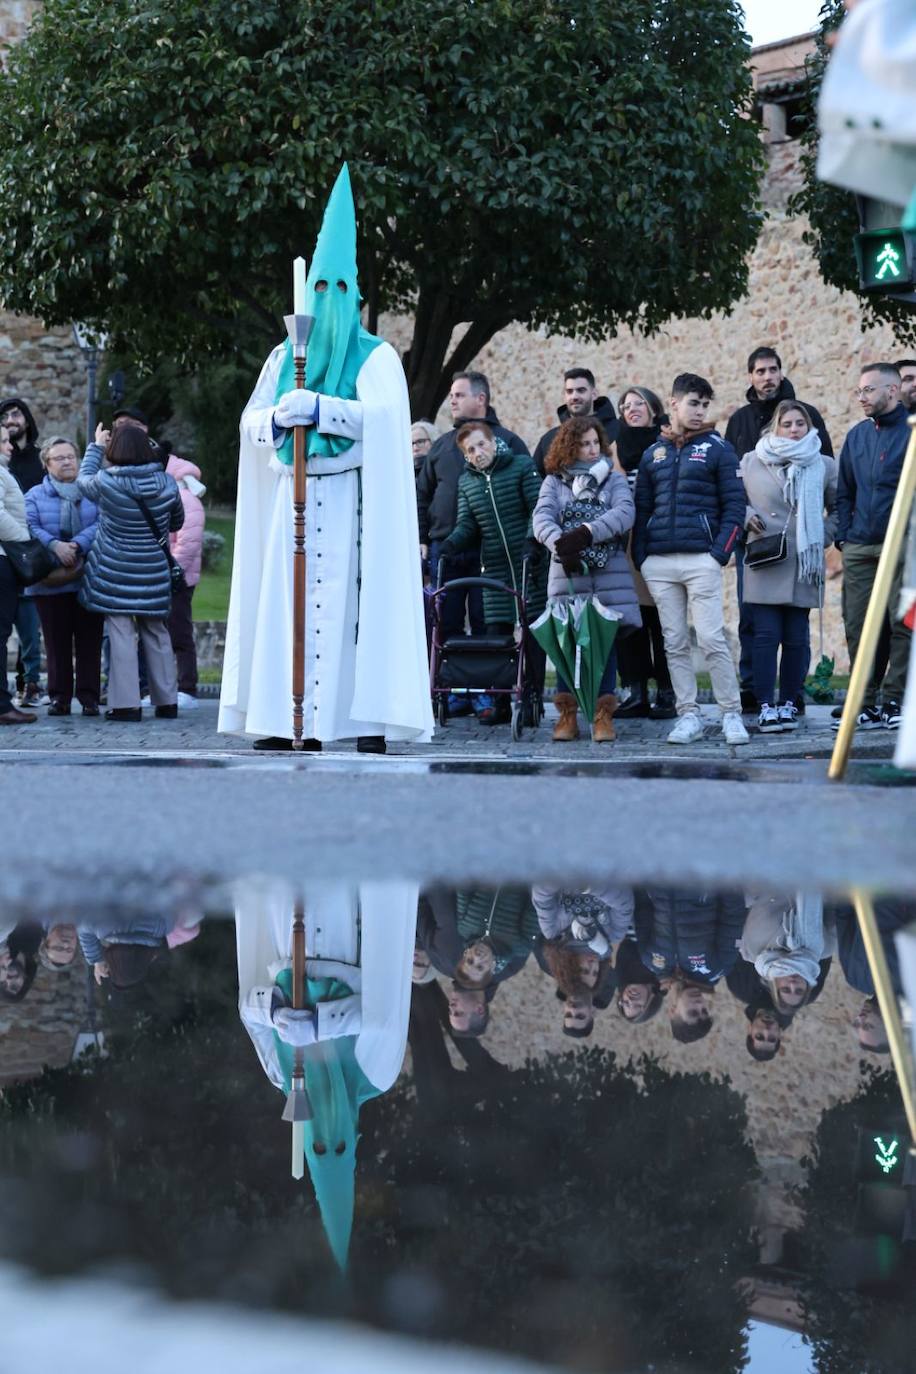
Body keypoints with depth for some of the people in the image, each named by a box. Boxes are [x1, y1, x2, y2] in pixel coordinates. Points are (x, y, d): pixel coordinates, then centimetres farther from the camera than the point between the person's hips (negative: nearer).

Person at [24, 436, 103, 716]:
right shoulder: (35, 496, 9)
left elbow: (102, 524, -7)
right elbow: (30, 527, -6)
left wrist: (77, 545, -22)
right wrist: (54, 545, -23)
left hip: (89, 578, 0)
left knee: (89, 640, 0)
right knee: (57, 641, 4)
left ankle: (89, 697, 5)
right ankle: (59, 698, 9)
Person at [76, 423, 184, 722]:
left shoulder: (107, 483, -15)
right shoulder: (166, 484, -6)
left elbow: (83, 480, 9)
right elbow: (177, 522, 10)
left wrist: (96, 447, 21)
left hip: (114, 573, -3)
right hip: (154, 574, 3)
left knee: (121, 633, -1)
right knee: (157, 634, 13)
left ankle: (126, 703, -4)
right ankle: (167, 701, 18)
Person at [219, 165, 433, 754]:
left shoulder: (376, 356, 4)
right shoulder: (284, 357, 17)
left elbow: (383, 415, -13)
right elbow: (251, 421, 11)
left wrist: (318, 408, -23)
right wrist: (279, 418, -11)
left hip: (350, 500, -4)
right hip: (292, 499, 4)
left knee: (353, 597, -11)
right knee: (287, 598, -3)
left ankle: (369, 718, -12)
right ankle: (284, 721, -3)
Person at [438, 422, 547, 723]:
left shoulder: (521, 467, 0)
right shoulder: (466, 482, 13)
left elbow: (539, 509, -5)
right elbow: (467, 525, 11)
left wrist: (532, 542, -20)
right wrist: (451, 544, -9)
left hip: (528, 563, -3)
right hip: (494, 568, 3)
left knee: (532, 633, 0)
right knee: (496, 632, -1)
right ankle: (496, 701, 4)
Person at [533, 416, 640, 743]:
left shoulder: (614, 479, 11)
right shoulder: (554, 482, 11)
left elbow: (624, 513, -7)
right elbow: (542, 518, -5)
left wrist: (586, 533, -21)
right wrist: (560, 544, -26)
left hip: (609, 573, 0)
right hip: (567, 574, 0)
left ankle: (603, 715, 5)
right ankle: (567, 715, 8)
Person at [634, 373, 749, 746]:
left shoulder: (717, 449, 4)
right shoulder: (653, 454, 15)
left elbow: (734, 504, 0)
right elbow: (641, 509, 18)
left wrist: (721, 552, -10)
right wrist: (640, 557, 8)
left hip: (701, 560, -4)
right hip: (659, 563, 4)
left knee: (712, 639, -8)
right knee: (675, 644, 4)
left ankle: (732, 714, 0)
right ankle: (688, 716, 9)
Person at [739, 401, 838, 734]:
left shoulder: (824, 466, 7)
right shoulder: (751, 462, 6)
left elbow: (839, 509, 15)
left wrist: (824, 536, 3)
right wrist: (746, 516, -2)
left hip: (804, 566, 1)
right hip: (765, 565, -1)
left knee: (796, 638, 3)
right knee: (766, 635, -7)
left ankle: (788, 703, 12)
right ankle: (766, 706, -5)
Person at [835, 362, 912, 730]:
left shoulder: (910, 431, -2)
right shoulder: (857, 435, 15)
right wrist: (843, 535, 9)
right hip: (859, 548, 5)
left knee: (902, 624, -3)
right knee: (857, 628, 4)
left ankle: (895, 702, 2)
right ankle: (865, 706, 9)